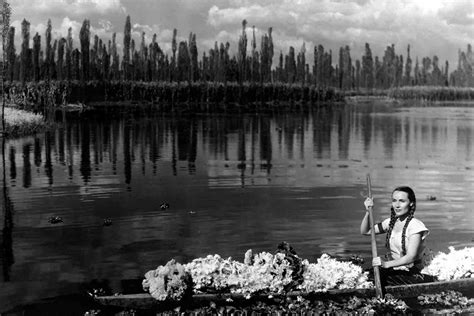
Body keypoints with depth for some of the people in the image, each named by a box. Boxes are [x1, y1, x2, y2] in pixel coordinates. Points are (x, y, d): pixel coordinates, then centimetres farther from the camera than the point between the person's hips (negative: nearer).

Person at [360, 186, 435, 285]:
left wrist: (386, 264, -34)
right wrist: (368, 212, -5)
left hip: (411, 274, -6)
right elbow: (364, 231, 11)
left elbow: (411, 257, -22)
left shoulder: (415, 225, -12)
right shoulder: (391, 222, 8)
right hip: (393, 270, 6)